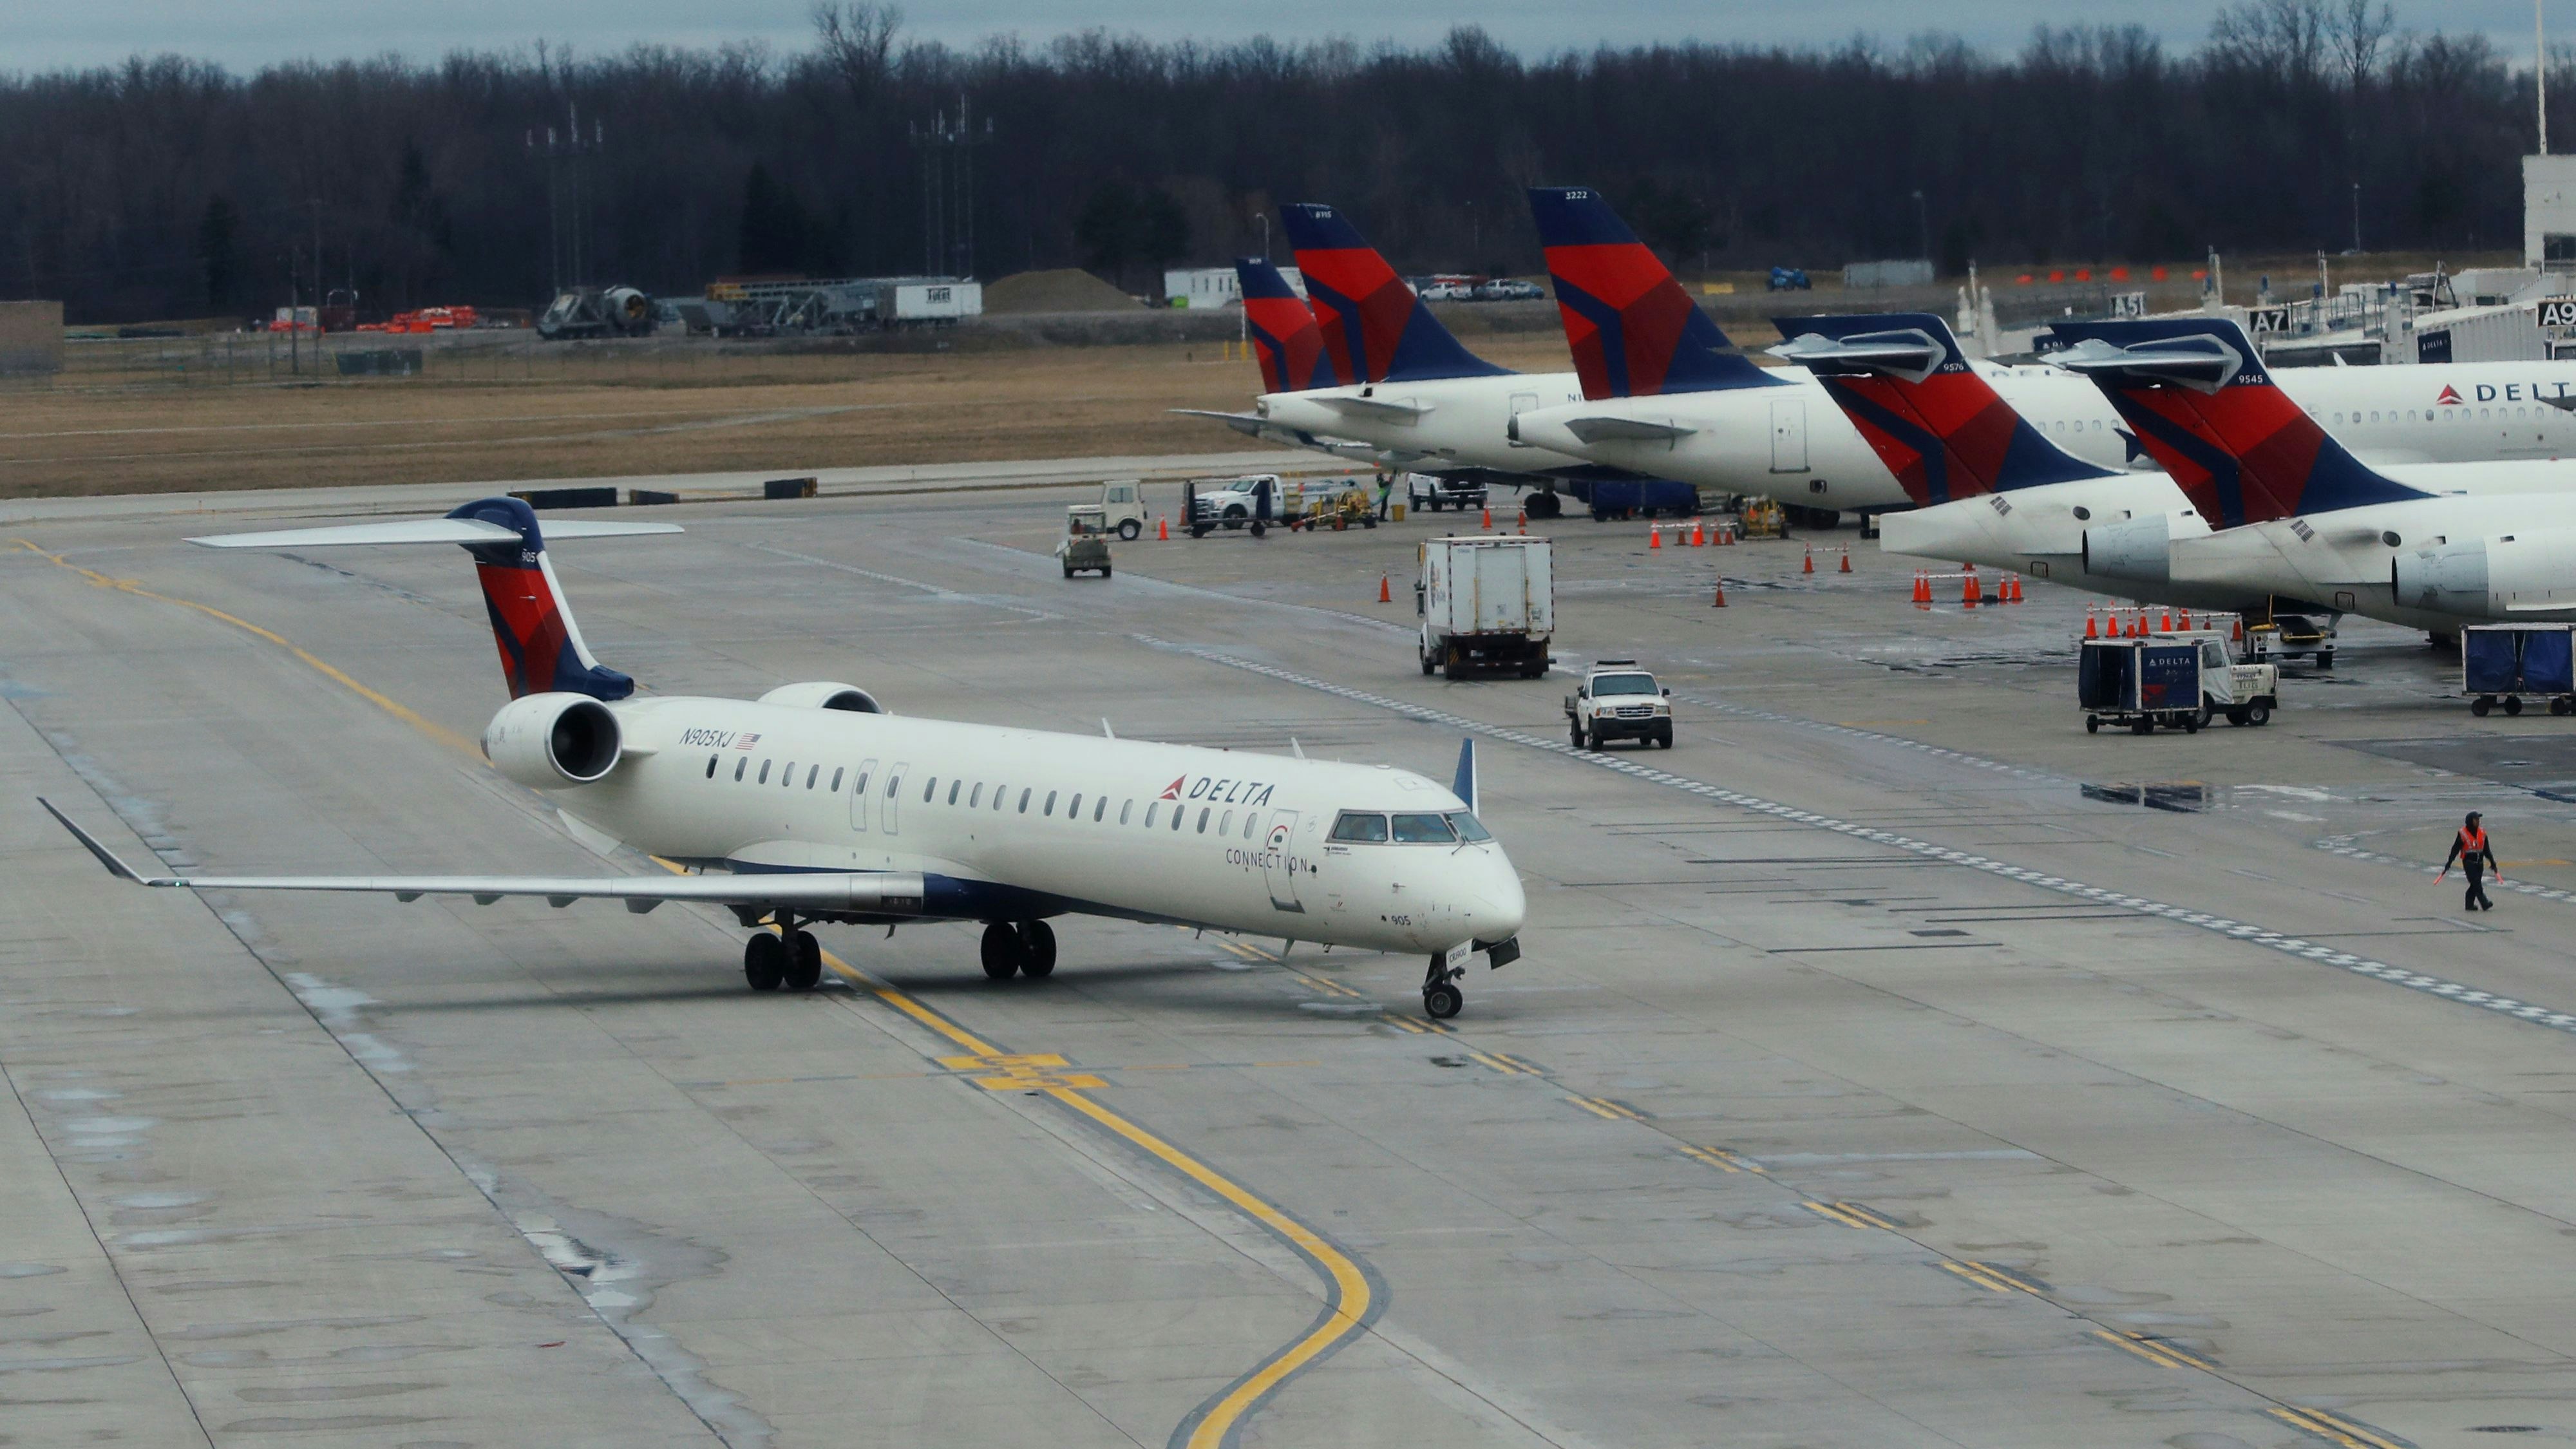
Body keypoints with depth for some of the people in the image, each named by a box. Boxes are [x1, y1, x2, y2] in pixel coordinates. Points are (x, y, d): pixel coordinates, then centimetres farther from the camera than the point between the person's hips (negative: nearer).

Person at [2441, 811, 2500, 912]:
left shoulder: (2482, 832, 7)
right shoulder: (2463, 833, -8)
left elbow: (2486, 849, 15)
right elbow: (2455, 849, -4)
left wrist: (2492, 862, 15)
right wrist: (2449, 863, -6)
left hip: (2479, 862, 5)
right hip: (2468, 862, -5)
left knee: (2475, 884, 6)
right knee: (2476, 883, -14)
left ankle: (2469, 905, 16)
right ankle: (2484, 903, -18)